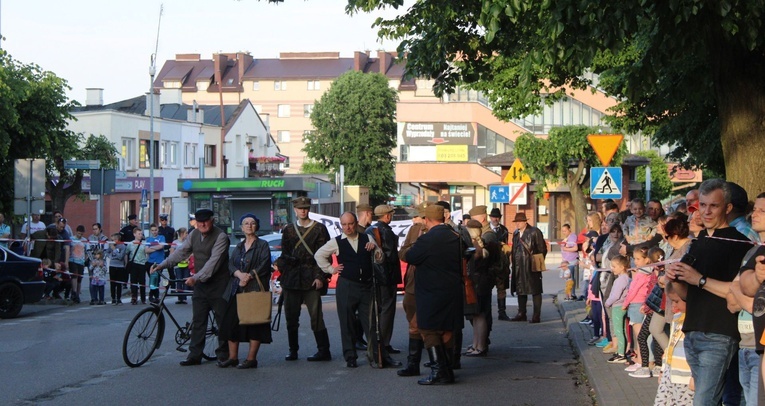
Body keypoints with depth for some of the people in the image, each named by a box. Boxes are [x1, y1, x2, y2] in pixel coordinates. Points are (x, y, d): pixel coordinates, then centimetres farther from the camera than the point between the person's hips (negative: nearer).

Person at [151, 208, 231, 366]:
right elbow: (181, 252, 11)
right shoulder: (194, 235, 8)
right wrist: (162, 265, 0)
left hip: (218, 285, -6)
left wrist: (196, 277, -32)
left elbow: (214, 261, -23)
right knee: (198, 320, 7)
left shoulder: (220, 237, -15)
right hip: (200, 284, 7)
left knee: (222, 321, 0)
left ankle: (223, 355, 9)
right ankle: (195, 355, 10)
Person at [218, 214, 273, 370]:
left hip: (255, 288, -6)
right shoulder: (238, 247, 19)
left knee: (254, 323, -6)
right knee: (231, 323, 2)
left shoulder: (262, 245, 2)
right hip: (238, 289, 6)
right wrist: (240, 274, -13)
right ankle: (233, 357, 9)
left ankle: (251, 358, -3)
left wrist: (249, 276, -18)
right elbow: (231, 264, 7)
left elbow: (264, 266, -11)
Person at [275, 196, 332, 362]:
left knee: (316, 316, -7)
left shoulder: (319, 229, 3)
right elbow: (284, 254, 15)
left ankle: (324, 350, -3)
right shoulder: (288, 229, 14)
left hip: (311, 279, -4)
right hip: (292, 278, 4)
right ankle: (293, 350, 15)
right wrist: (283, 274, 2)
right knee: (291, 316, 6)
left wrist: (320, 276, -10)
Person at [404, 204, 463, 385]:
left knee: (429, 331, -1)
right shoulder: (455, 237, 5)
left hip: (431, 293, -7)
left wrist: (415, 243, 5)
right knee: (447, 331, 14)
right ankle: (447, 370, 19)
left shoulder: (427, 239, -17)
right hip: (453, 292, 7)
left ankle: (438, 371, -6)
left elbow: (410, 257, -8)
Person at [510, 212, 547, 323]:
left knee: (535, 291, -2)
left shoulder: (534, 232, -7)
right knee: (520, 290, 11)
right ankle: (521, 314, 20)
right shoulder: (516, 233, 13)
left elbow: (542, 249, -5)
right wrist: (514, 263, 9)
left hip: (532, 268, -7)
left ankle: (536, 316, 1)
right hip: (519, 267, 7)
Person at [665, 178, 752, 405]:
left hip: (718, 337, -8)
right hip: (692, 334, 8)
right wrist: (675, 280, 2)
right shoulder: (699, 242, 18)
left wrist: (700, 280, -19)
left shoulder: (738, 243, -8)